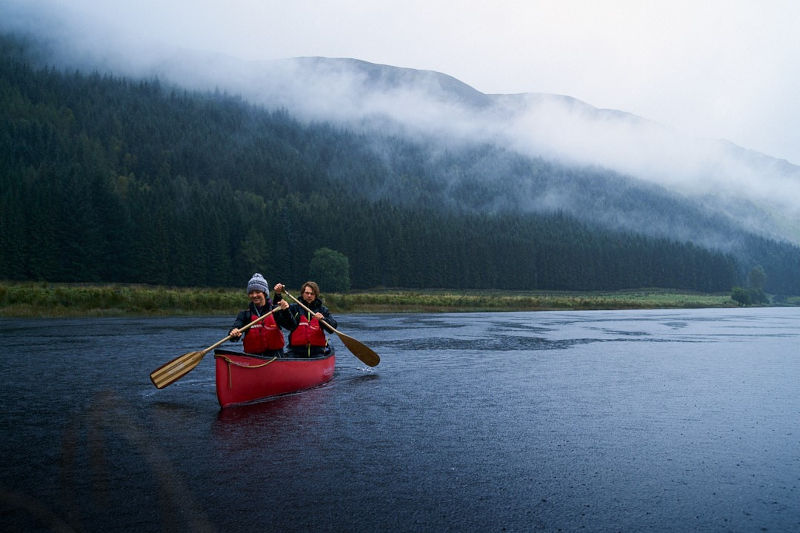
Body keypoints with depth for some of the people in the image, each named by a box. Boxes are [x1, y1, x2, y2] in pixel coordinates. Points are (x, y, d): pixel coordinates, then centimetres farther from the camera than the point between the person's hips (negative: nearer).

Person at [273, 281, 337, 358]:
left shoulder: (322, 310, 13)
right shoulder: (295, 308, 13)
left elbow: (333, 327, 1)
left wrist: (323, 319, -19)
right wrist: (278, 294, -18)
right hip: (296, 350, 0)